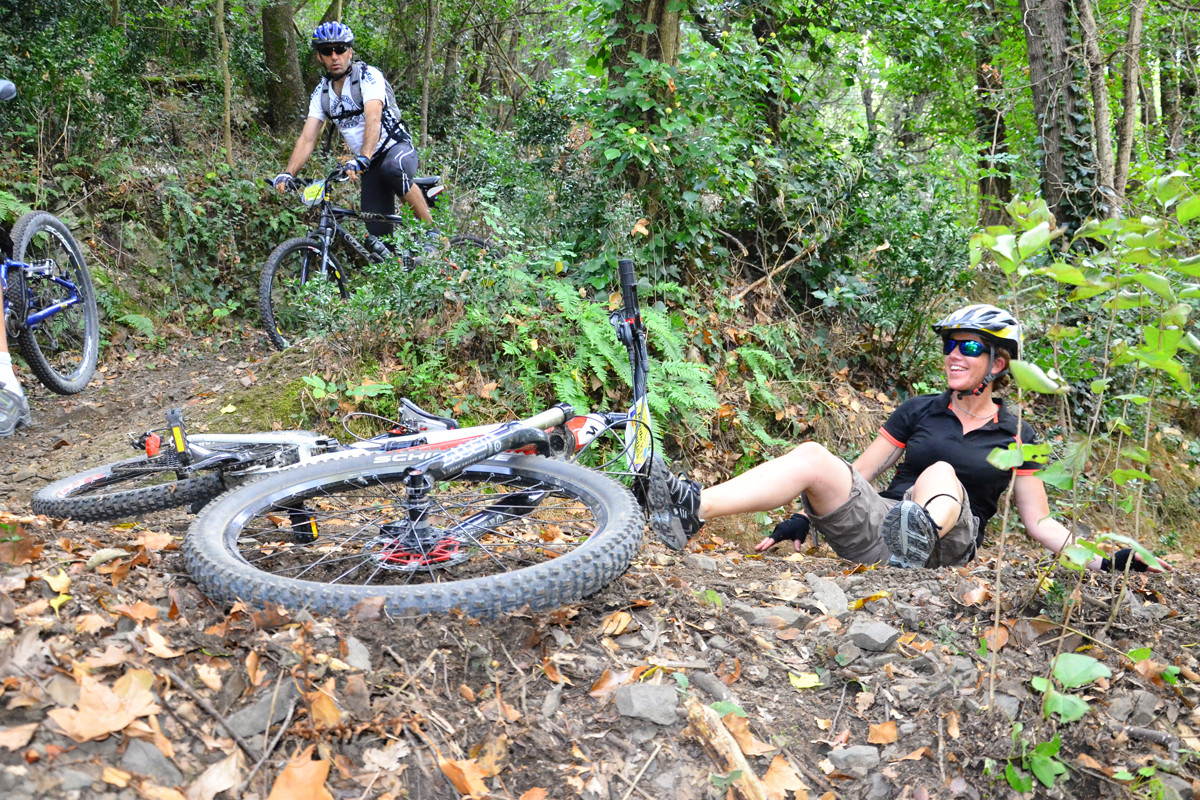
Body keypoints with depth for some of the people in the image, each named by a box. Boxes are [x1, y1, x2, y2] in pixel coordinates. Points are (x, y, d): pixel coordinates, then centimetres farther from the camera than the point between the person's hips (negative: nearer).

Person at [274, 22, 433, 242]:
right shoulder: (321, 93, 3)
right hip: (371, 167, 5)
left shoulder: (368, 76, -14)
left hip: (398, 149, -5)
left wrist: (362, 159, -47)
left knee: (391, 169, -41)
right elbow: (307, 139, -3)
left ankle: (432, 229, -24)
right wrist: (288, 173, -20)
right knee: (379, 235, -6)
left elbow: (373, 120, -31)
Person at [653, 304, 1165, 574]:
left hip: (950, 544, -1)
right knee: (813, 458, -26)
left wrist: (1104, 561, -4)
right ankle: (694, 509, -46)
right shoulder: (918, 411, 14)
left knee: (942, 473, -32)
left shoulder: (1016, 436, 11)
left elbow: (1040, 523, 11)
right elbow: (858, 474, 14)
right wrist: (804, 519, 4)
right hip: (881, 524, 2)